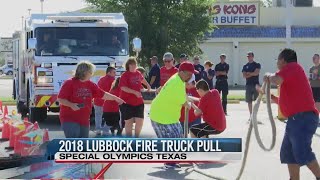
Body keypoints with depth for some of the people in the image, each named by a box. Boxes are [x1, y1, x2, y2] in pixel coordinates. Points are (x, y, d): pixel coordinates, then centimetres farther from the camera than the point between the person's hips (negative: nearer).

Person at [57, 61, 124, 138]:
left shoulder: (90, 85, 10)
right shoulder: (69, 83, -10)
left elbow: (103, 94, 16)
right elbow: (60, 99, -12)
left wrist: (115, 98, 16)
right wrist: (71, 105, -26)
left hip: (84, 120, 7)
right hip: (70, 120, -7)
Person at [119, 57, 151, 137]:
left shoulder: (138, 73, 8)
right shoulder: (125, 75, -10)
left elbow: (142, 79, 33)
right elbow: (123, 87, -21)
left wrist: (148, 85, 29)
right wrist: (135, 92, -27)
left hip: (138, 101, 5)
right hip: (127, 102, -5)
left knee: (140, 121, 6)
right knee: (129, 122, 3)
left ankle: (136, 137, 25)